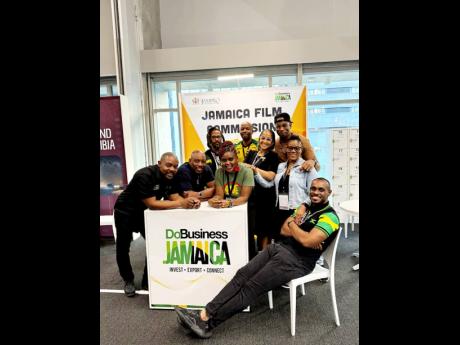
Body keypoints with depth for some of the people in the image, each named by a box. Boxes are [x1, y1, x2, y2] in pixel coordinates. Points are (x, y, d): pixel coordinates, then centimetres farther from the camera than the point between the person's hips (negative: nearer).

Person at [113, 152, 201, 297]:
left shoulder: (170, 177, -11)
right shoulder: (144, 176, -34)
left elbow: (175, 197, -15)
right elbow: (151, 204, -37)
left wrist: (191, 201, -37)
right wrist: (181, 204, -42)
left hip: (144, 212, 6)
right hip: (125, 212, -6)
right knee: (123, 249, 7)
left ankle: (148, 281, 18)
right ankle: (128, 281, 30)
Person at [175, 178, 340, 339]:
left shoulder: (330, 217, -7)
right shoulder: (306, 207, 18)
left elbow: (307, 241, -21)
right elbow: (284, 231, 11)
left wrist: (292, 224, -3)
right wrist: (304, 234, -6)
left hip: (296, 262, -7)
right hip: (279, 248, 7)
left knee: (251, 287, -15)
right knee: (242, 275, -11)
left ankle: (208, 323, -10)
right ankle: (205, 313, -13)